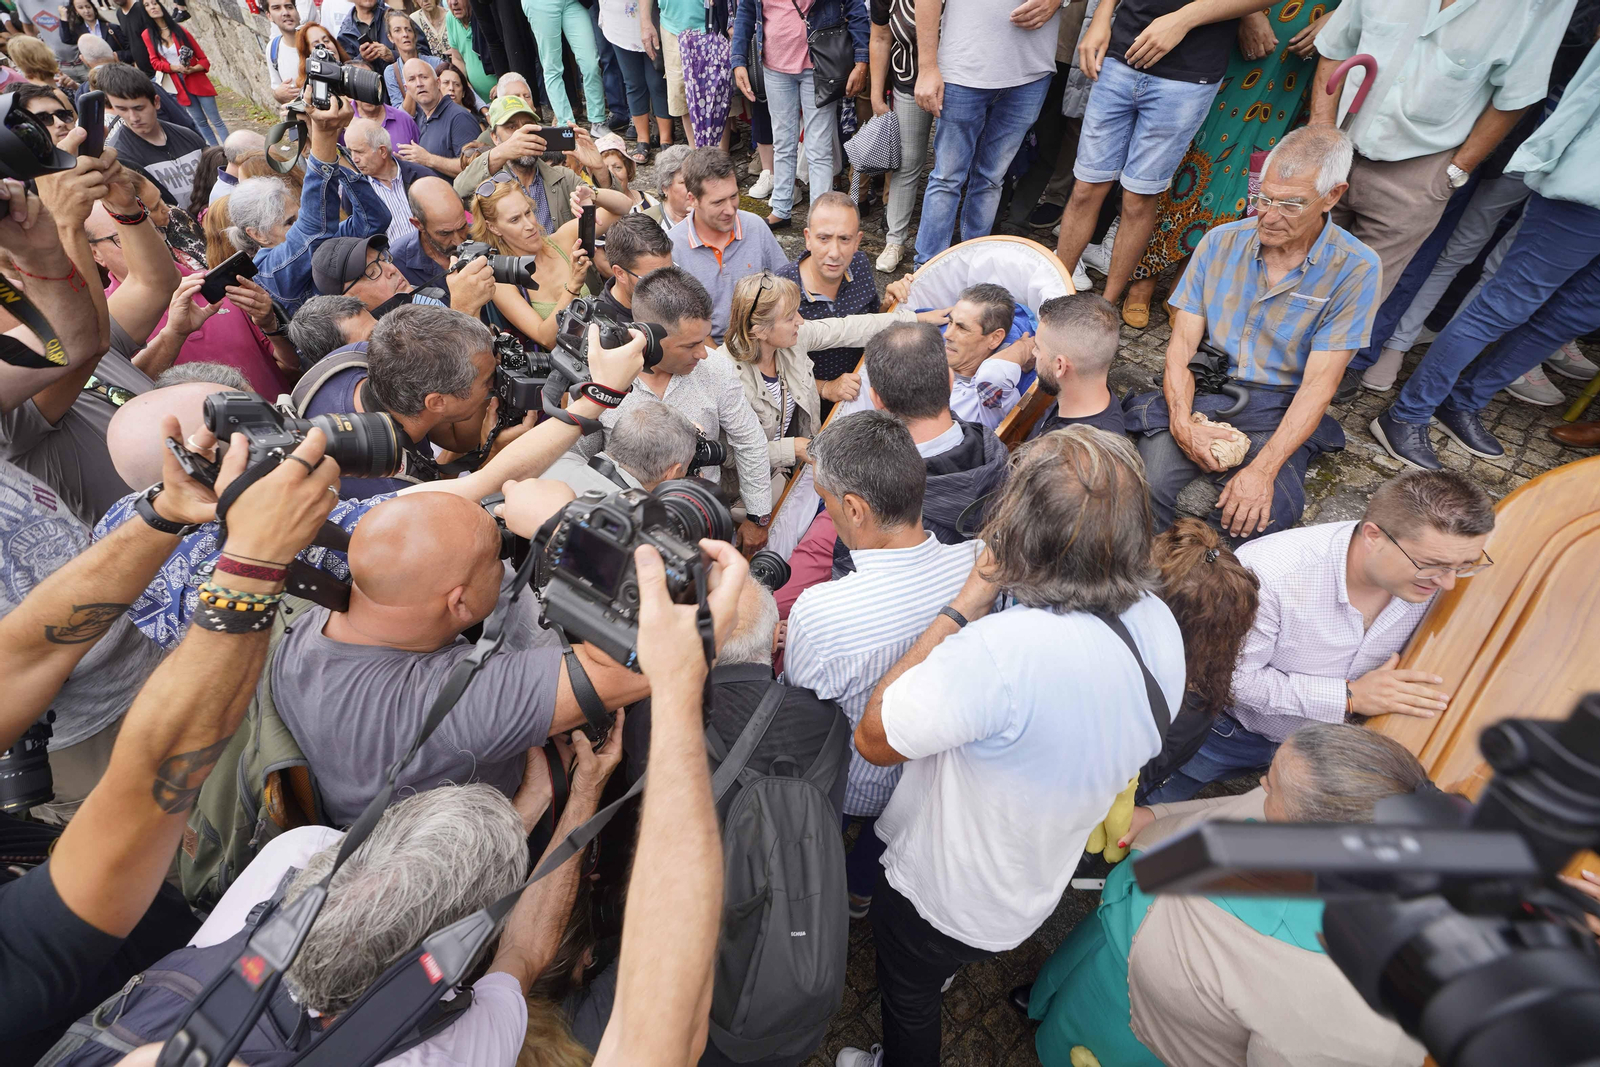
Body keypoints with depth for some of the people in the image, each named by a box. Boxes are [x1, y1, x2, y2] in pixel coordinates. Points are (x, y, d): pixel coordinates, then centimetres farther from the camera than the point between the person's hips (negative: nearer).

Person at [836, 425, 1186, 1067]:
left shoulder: (1001, 649, -45)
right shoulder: (1158, 623, -17)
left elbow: (873, 738, -29)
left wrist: (969, 601, -30)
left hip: (943, 900, -6)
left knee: (909, 1000, 29)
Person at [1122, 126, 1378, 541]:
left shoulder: (1354, 269, -4)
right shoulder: (1221, 242, 4)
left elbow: (1318, 384, -10)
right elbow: (1182, 345, 0)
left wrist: (1263, 468, -23)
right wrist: (1183, 421, -18)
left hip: (1278, 414, -1)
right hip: (1201, 394, 1)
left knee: (1260, 518, -28)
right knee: (1146, 485, -29)